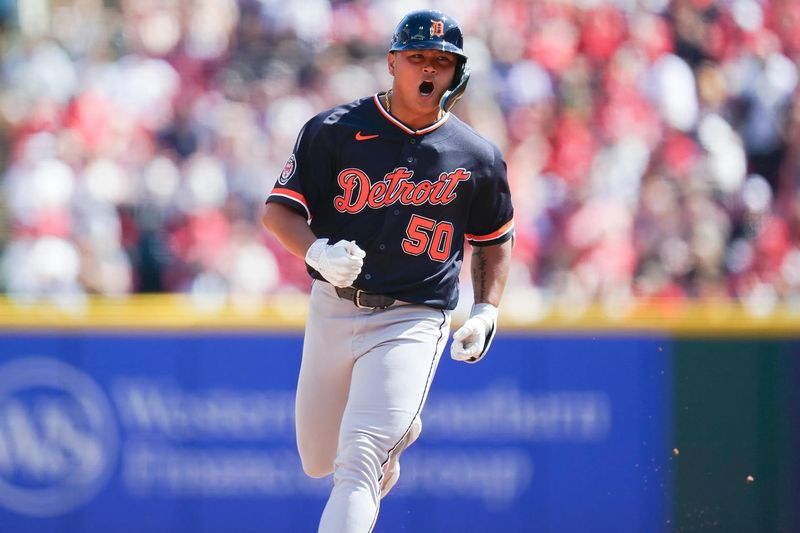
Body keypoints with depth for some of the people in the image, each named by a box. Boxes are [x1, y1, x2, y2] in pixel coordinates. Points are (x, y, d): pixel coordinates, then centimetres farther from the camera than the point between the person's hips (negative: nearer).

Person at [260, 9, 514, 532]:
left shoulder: (478, 158, 2)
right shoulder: (334, 131, -2)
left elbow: (496, 239, 16)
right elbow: (279, 209, -5)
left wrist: (486, 313, 1)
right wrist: (317, 251, -26)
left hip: (413, 321, -3)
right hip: (331, 310, 3)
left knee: (359, 460, -19)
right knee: (318, 459, 16)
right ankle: (398, 431, 49)